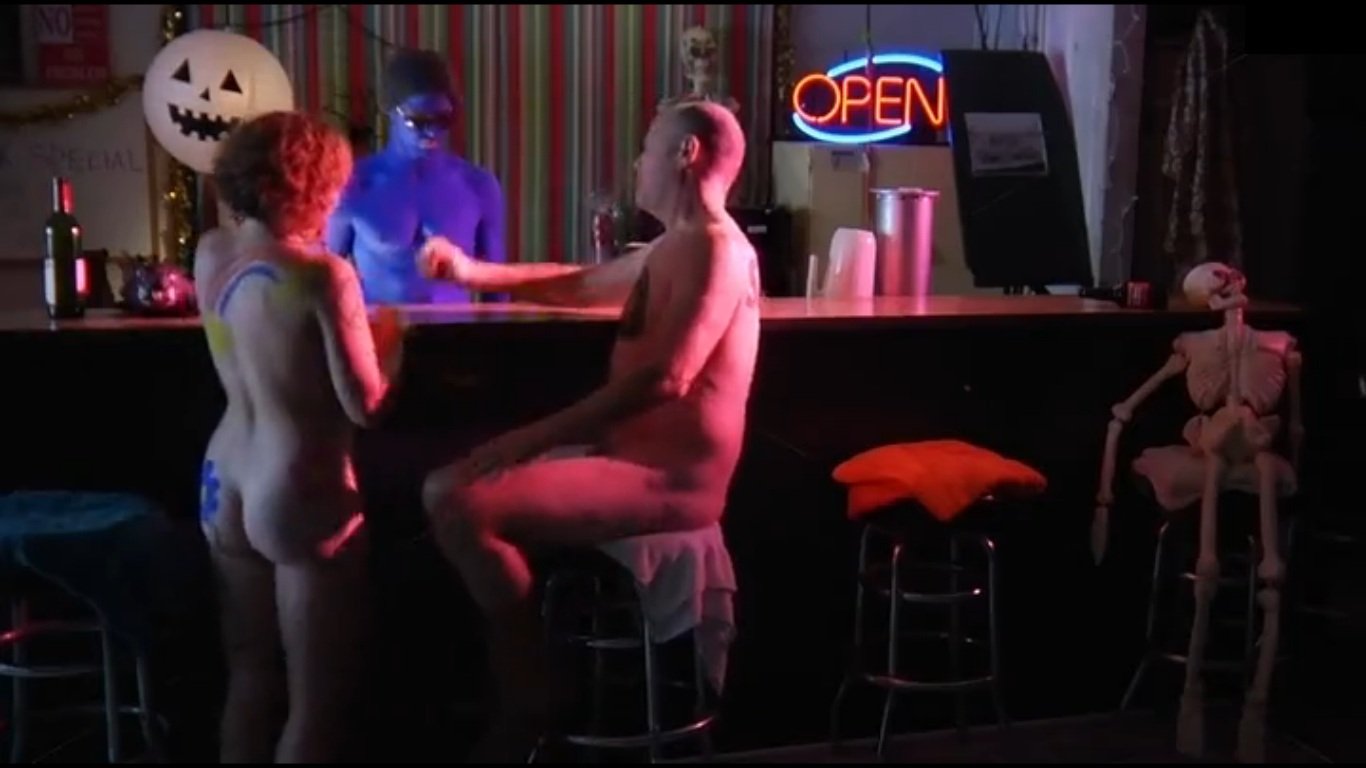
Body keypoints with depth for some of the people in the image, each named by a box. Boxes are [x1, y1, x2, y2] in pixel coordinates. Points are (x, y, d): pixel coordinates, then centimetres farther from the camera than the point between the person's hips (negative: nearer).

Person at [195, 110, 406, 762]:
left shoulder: (211, 255, 2)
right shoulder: (323, 273, -18)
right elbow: (365, 405, -16)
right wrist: (389, 336, 0)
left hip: (224, 486, 7)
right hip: (298, 495, -7)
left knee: (250, 676, 19)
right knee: (317, 694, 6)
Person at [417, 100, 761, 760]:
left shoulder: (713, 247, -15)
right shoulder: (672, 249, 18)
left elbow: (662, 380, -26)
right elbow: (579, 286, 34)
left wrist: (528, 439, -25)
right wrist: (472, 272, 26)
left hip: (666, 478, -11)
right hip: (629, 458, 11)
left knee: (460, 506, -25)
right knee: (447, 487, 12)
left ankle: (532, 697, -8)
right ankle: (493, 676, 15)